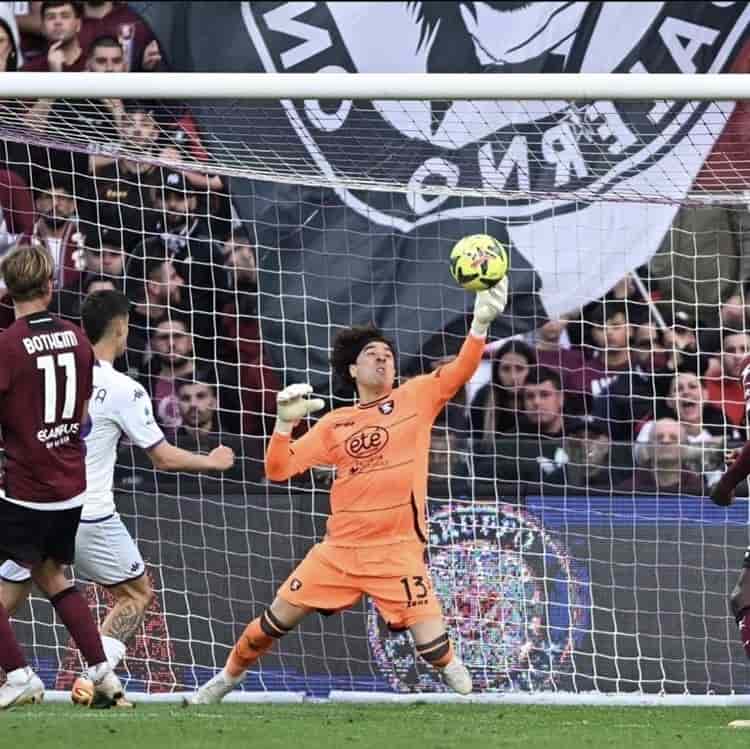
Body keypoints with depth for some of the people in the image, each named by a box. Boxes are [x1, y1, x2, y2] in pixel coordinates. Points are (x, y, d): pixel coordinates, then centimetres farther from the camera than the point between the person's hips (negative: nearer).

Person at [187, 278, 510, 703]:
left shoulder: (415, 398, 4)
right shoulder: (334, 424, 10)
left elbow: (461, 371, -11)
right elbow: (278, 470, 9)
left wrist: (481, 322, -26)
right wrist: (286, 422, -7)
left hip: (398, 552, -3)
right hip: (339, 549, 3)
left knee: (435, 648, -17)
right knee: (275, 621, 7)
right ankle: (228, 680, 31)